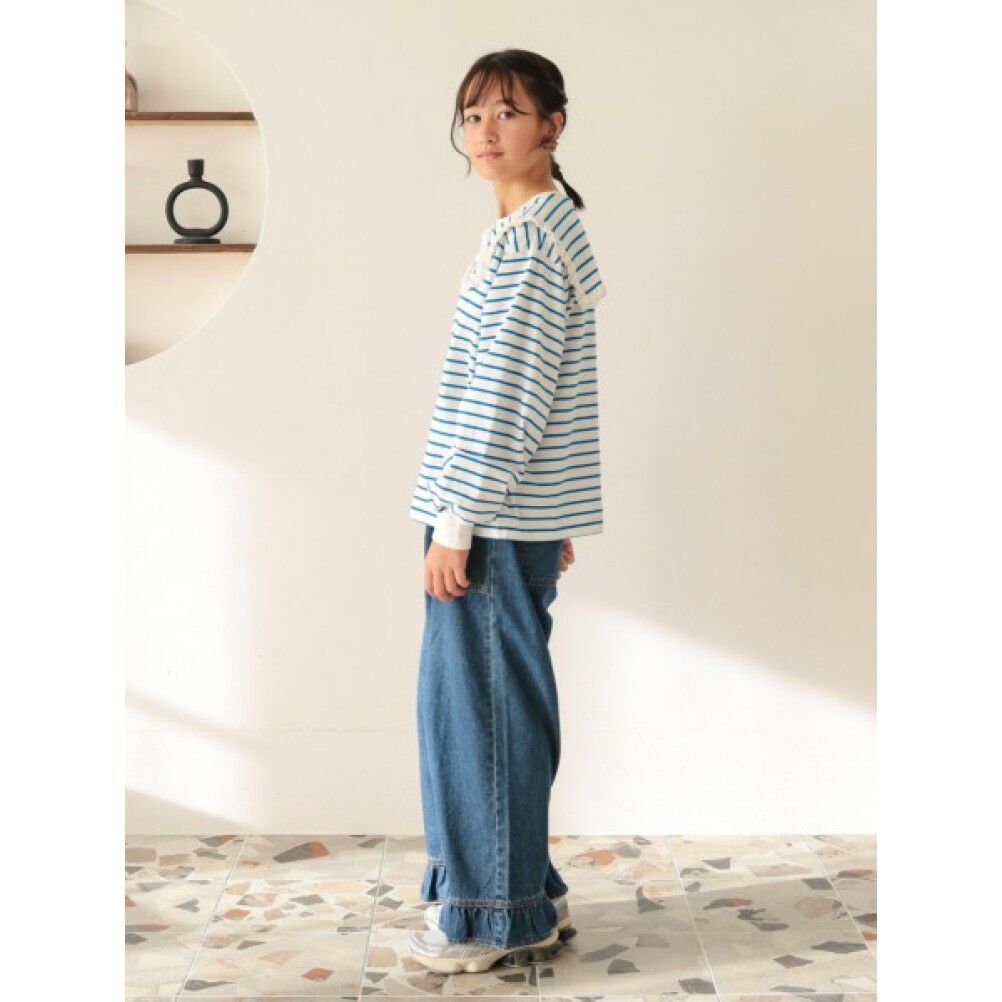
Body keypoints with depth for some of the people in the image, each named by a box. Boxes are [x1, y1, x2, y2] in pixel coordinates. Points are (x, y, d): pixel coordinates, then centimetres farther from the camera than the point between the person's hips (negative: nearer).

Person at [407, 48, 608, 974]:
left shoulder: (525, 243, -15)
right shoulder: (548, 225, 17)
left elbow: (506, 400, -20)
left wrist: (455, 524, -18)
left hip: (496, 519, -10)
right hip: (524, 516, 10)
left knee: (481, 703, -1)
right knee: (501, 700, 15)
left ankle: (495, 916, 11)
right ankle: (524, 899, 26)